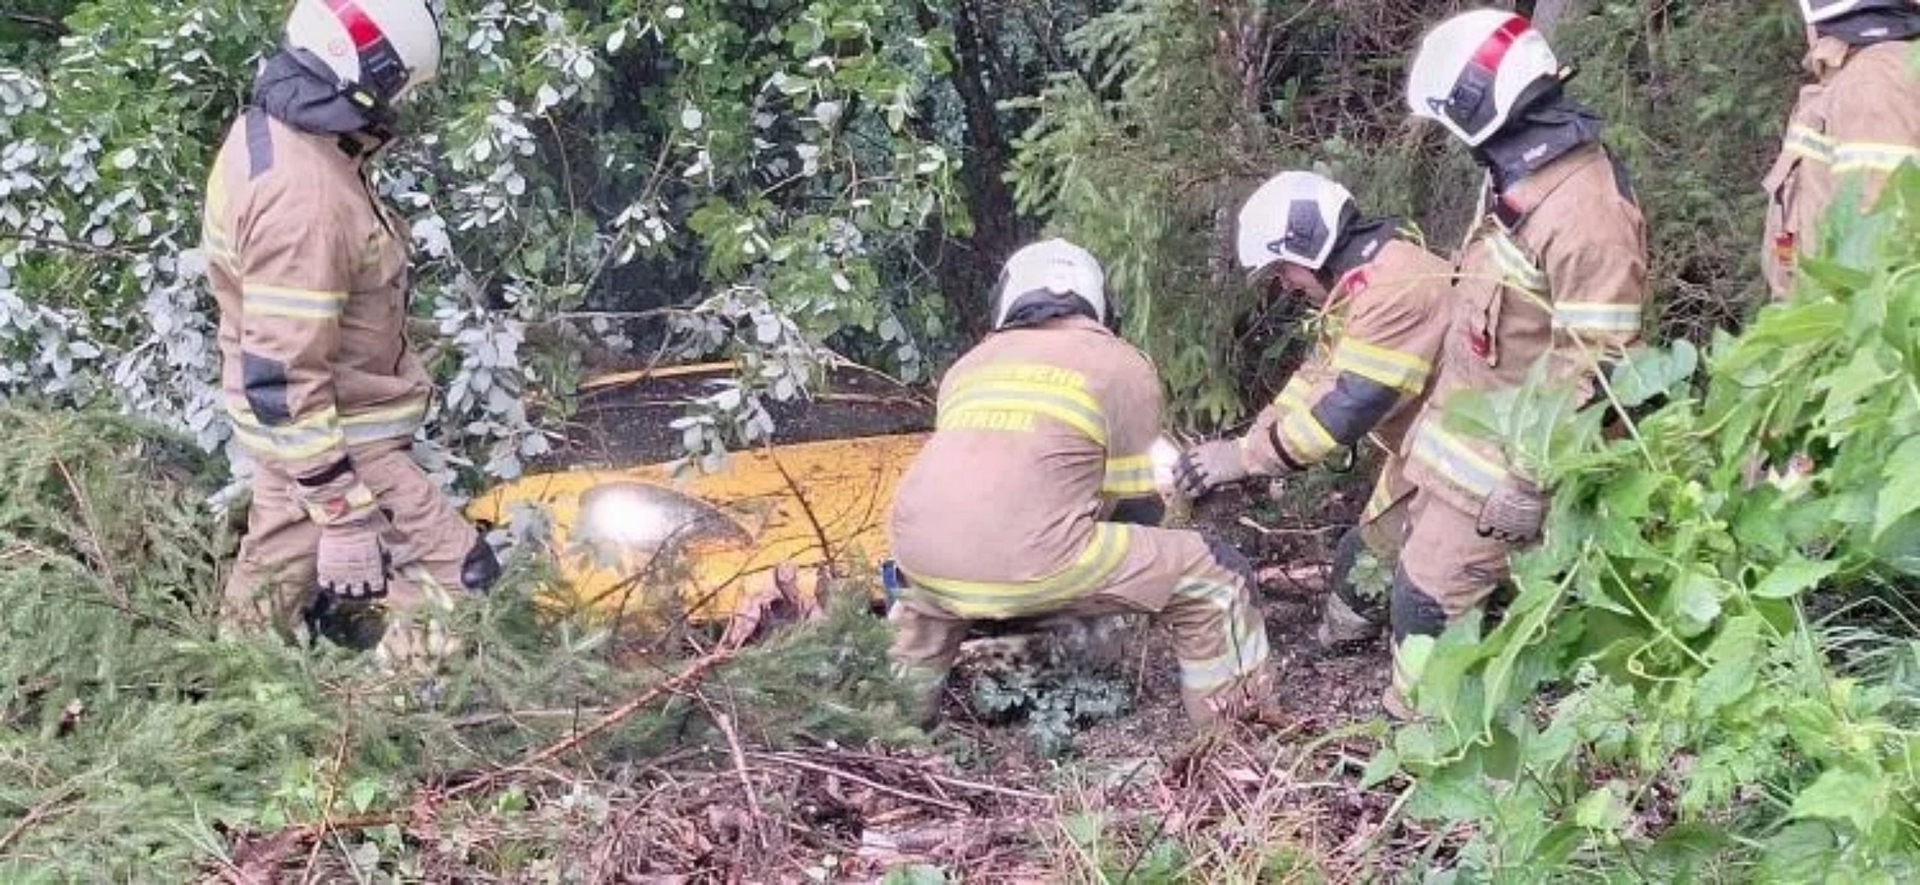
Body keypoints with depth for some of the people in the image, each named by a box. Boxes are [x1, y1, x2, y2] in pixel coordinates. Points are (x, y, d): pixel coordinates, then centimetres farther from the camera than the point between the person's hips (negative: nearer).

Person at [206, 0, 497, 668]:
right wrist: (346, 514, -27)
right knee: (457, 582, -4)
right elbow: (284, 381, -30)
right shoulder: (304, 198, -31)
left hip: (290, 429, 10)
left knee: (278, 574, 24)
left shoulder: (265, 133, 0)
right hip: (334, 437, -10)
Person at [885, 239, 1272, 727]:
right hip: (1034, 563, -5)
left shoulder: (968, 365, 27)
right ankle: (1228, 721, 14)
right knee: (1214, 576, 10)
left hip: (926, 556, 5)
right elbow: (1138, 506, 17)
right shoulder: (1123, 367, 16)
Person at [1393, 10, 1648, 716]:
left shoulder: (1586, 212, -26)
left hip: (1508, 455, -10)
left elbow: (1589, 367, -26)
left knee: (1430, 599, -4)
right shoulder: (1517, 184, 5)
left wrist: (1530, 482, -24)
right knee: (1426, 569, 19)